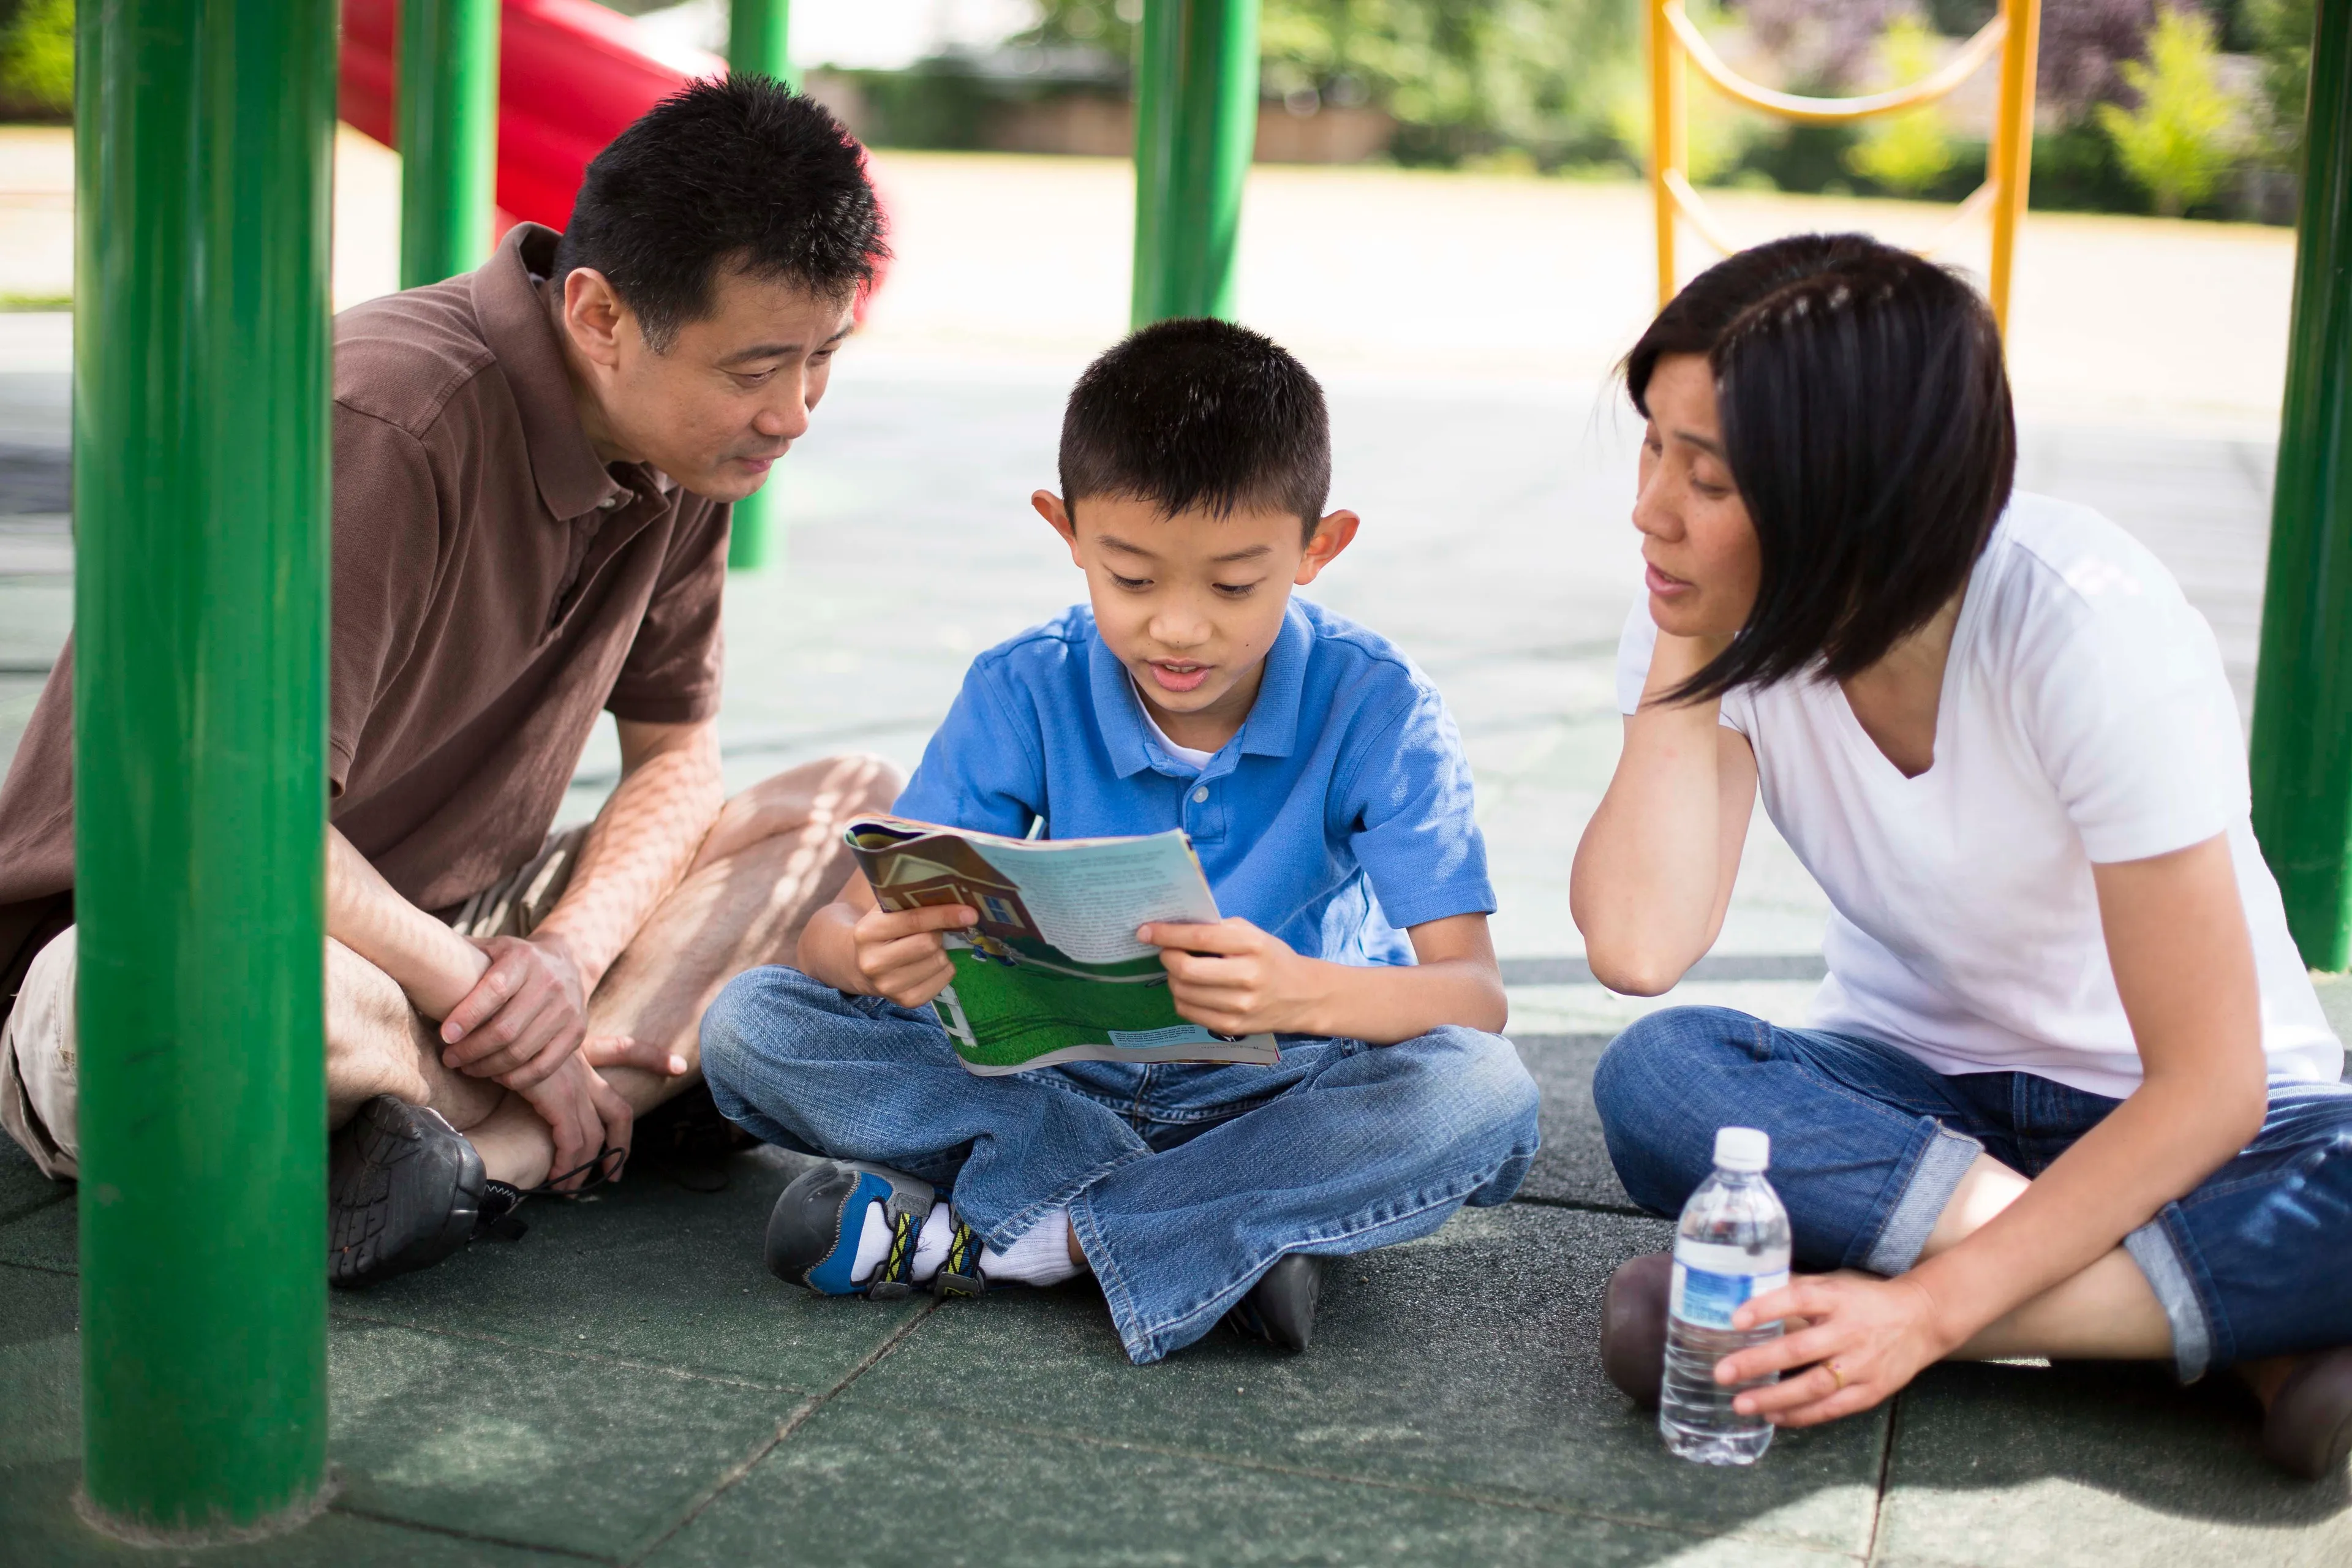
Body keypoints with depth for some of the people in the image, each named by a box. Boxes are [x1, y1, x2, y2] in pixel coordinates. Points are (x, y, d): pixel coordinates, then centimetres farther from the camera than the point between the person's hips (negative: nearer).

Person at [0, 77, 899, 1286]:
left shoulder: (684, 450, -1)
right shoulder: (385, 425, -26)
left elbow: (676, 755, 5)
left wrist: (574, 949, -15)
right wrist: (485, 1002, -21)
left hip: (433, 940, 8)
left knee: (858, 804, -4)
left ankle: (483, 1149, -22)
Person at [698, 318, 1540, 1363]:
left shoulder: (1374, 709, -13)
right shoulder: (1025, 692, -7)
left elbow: (1474, 994, -20)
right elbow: (844, 926, -12)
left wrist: (1307, 993, -43)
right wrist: (873, 953, -39)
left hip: (1273, 1094, -1)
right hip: (1056, 1077, 2)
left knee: (1483, 1095, -33)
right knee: (750, 1024, -19)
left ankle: (995, 1234, -26)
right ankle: (1224, 1226, -23)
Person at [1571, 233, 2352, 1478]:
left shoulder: (2087, 631, -25)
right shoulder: (1720, 608, -13)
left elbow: (2207, 1082, -24)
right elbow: (1637, 948, -28)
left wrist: (1932, 1307, -31)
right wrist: (1686, 653, -25)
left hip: (2167, 1117, -4)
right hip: (1914, 1084, 5)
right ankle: (2242, 1321, -22)